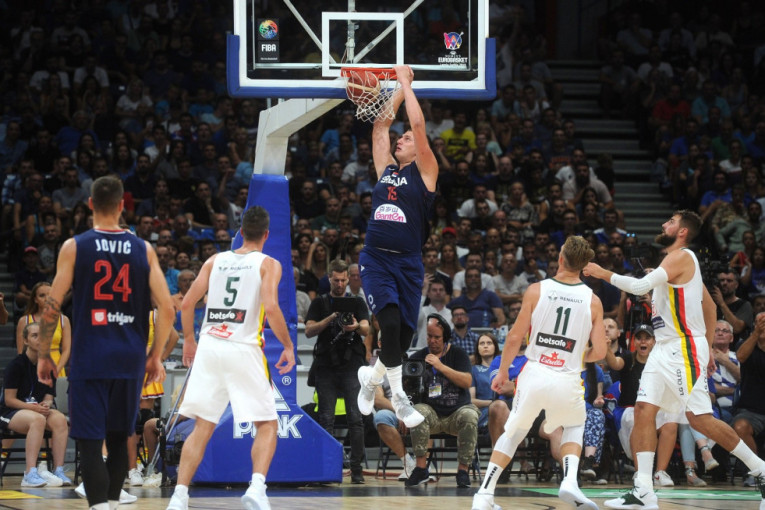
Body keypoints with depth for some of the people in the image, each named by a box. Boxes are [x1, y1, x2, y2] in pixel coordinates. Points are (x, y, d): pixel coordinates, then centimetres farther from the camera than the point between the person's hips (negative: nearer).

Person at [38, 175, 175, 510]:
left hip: (89, 358, -3)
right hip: (130, 358, 3)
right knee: (118, 439, 19)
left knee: (89, 443, -4)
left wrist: (44, 354, 6)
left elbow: (52, 307, -5)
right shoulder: (143, 250, 4)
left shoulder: (74, 247, -2)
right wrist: (155, 356, 12)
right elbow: (166, 309, 0)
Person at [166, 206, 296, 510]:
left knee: (202, 427, 9)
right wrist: (288, 346, -2)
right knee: (266, 425, 5)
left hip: (209, 347, 4)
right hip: (244, 349, -4)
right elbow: (271, 308, -13)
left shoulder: (215, 261, 13)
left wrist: (189, 340, 23)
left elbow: (187, 304, 8)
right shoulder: (268, 264, 1)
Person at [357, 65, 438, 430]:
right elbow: (381, 124, 17)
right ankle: (398, 395, -7)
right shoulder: (386, 170, 15)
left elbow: (418, 125, -5)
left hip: (408, 262, -1)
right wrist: (400, 87, 18)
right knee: (390, 322, -18)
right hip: (376, 259, 1)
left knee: (405, 332, 2)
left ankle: (372, 376, 30)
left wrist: (406, 83, 1)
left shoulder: (424, 172, 5)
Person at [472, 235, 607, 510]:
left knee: (512, 433, 18)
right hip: (568, 380, 0)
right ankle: (570, 482, 4)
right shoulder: (592, 301, -1)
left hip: (535, 374, 0)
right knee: (574, 428, 28)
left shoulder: (536, 290, -4)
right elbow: (599, 351, -1)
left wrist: (502, 371, 11)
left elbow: (515, 337, -3)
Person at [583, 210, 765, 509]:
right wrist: (707, 349, 23)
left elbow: (640, 286, -23)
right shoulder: (675, 261, 18)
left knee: (700, 419, -10)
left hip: (685, 349, -10)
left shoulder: (682, 257, -13)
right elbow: (710, 306, 23)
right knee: (643, 411, -2)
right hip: (665, 349, 10)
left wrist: (603, 274, -11)